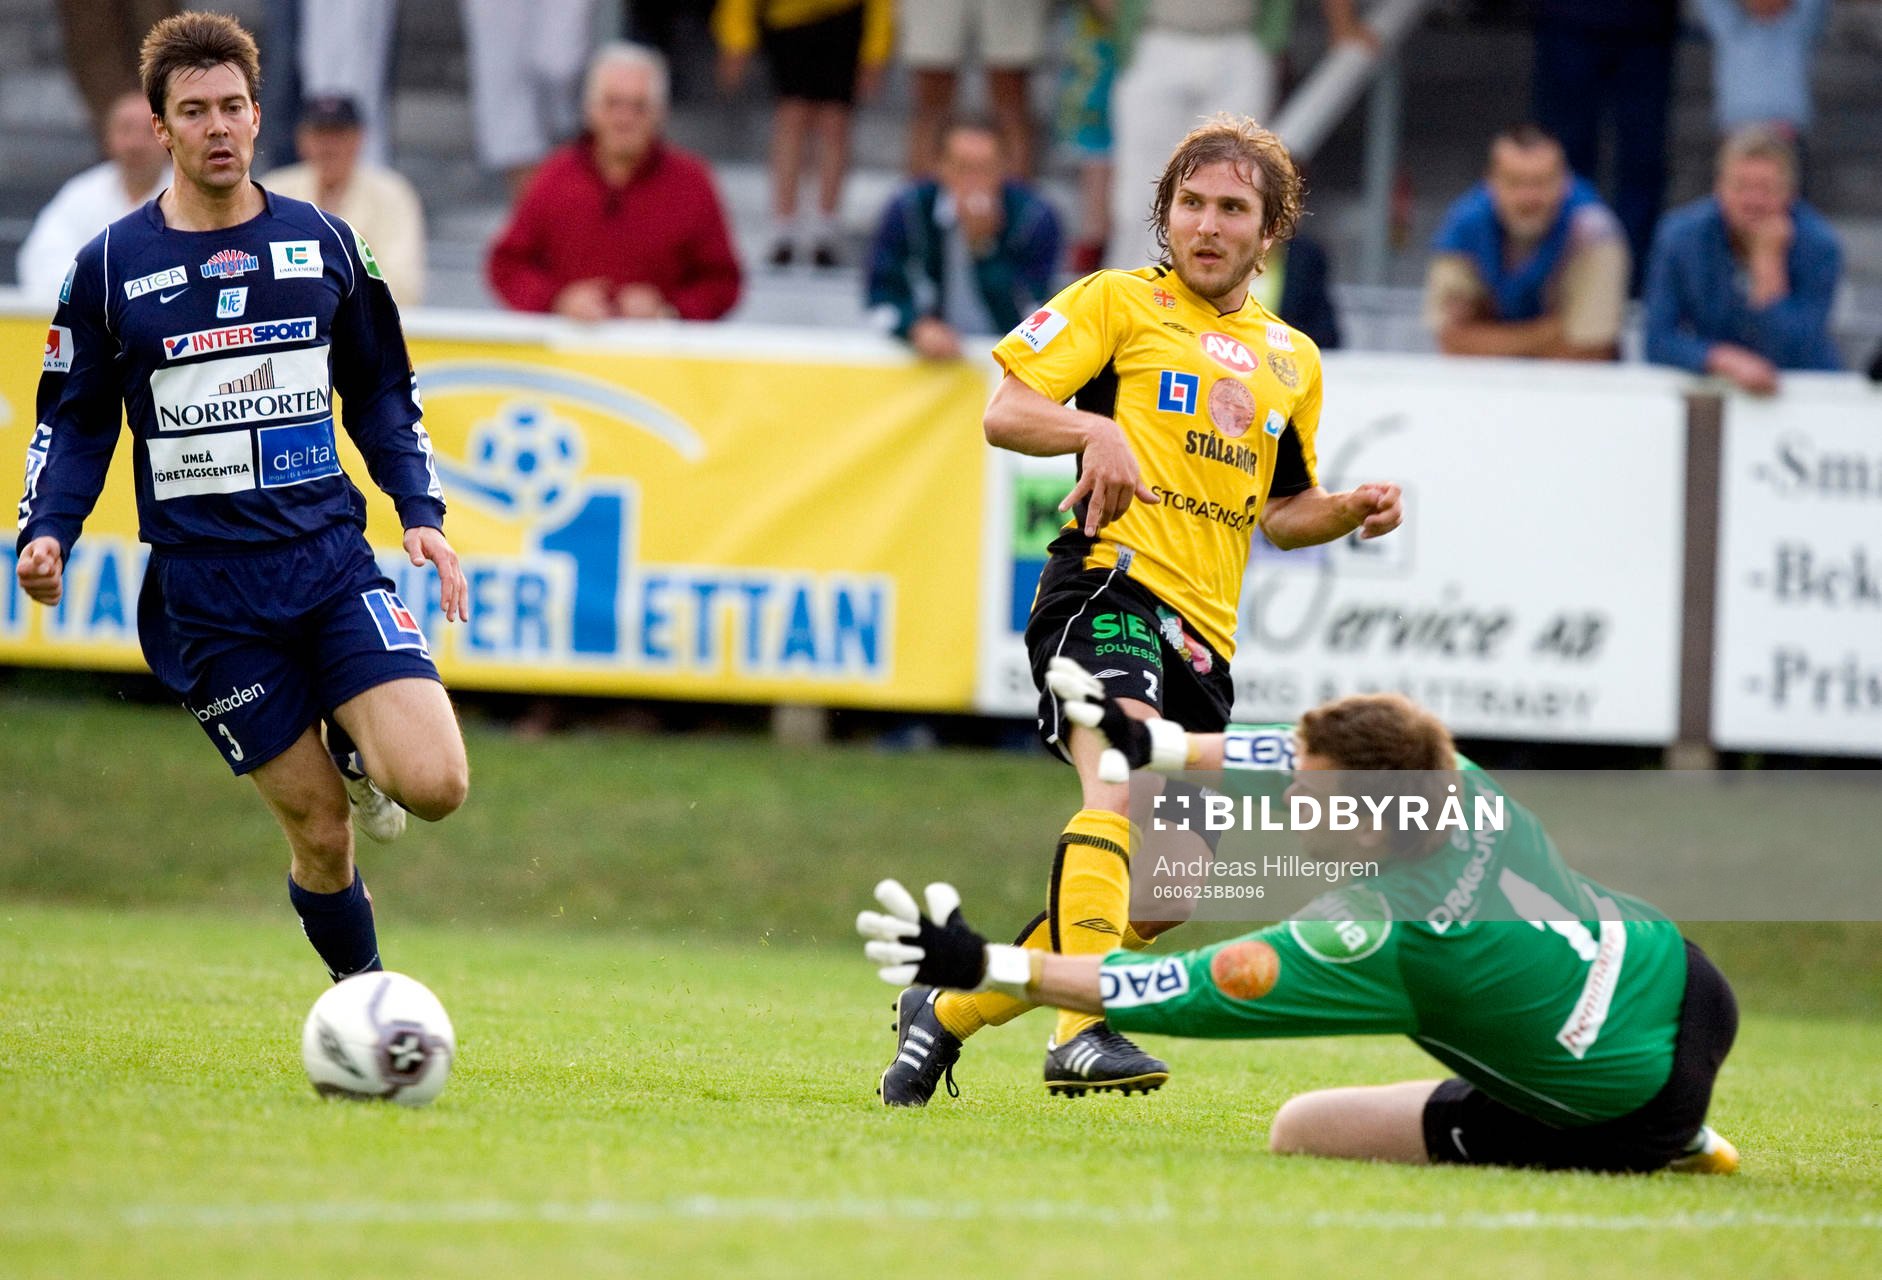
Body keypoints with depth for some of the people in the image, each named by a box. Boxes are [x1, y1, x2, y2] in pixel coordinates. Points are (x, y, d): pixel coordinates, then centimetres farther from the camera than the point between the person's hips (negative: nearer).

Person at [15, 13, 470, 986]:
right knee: (320, 832, -2)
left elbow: (381, 393, 17)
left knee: (433, 786, -17)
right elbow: (75, 422, 8)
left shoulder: (323, 244, 7)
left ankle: (355, 748, 17)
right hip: (205, 594, -2)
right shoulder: (110, 266, 2)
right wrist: (47, 533, -8)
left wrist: (421, 511, 4)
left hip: (331, 565, 2)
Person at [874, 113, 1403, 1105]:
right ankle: (1082, 1034, -43)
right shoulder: (1117, 302, 7)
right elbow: (1004, 411, -2)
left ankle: (950, 1010, 21)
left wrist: (1350, 510, 10)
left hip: (1205, 634, 7)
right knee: (1123, 792, -33)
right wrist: (1096, 428, -21)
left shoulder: (1292, 362, 23)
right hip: (1109, 585, -7)